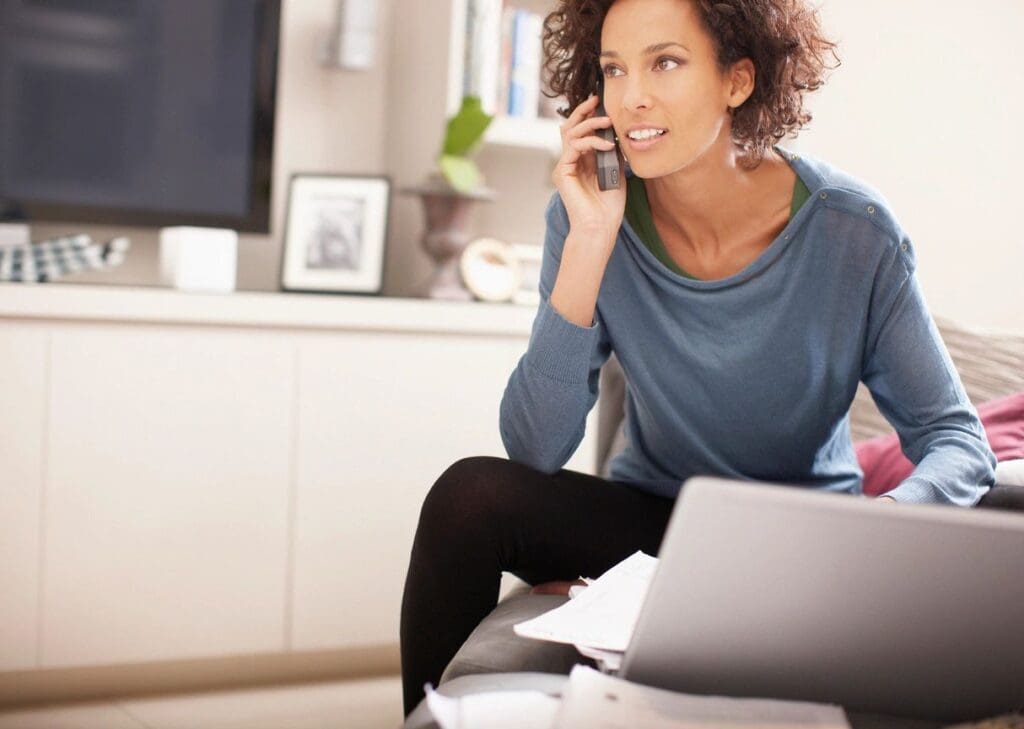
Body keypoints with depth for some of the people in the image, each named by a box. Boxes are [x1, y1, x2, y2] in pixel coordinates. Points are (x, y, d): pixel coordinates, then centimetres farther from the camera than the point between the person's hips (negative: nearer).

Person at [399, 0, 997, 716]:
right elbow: (533, 449, -18)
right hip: (650, 519, 2)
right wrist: (589, 242, -26)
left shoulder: (853, 232, -16)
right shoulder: (593, 213, -12)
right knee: (472, 494, -23)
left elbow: (958, 440, -12)